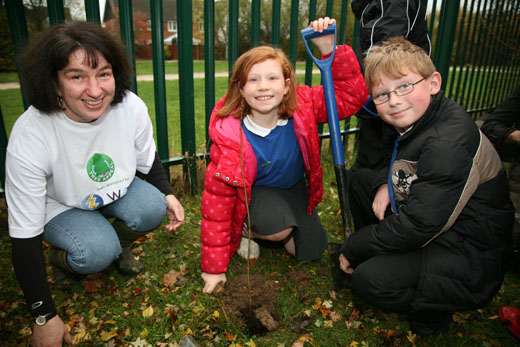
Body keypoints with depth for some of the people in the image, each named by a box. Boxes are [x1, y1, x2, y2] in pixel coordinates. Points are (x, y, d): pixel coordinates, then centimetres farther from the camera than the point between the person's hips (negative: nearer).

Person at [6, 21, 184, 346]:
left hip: (116, 190, 4)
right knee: (97, 251, -29)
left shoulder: (131, 107, -24)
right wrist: (44, 316, -20)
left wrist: (167, 194, -18)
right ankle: (61, 258, 9)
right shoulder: (28, 140, -32)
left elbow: (148, 161, -1)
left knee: (152, 208, -26)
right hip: (59, 206, -3)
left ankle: (117, 245, 9)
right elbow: (25, 236, -24)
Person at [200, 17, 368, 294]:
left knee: (311, 251, -2)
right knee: (280, 228, -32)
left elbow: (351, 96, -20)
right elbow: (217, 201, -25)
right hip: (253, 191, -3)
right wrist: (214, 267, -21)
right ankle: (246, 230, 3)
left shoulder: (303, 107, -22)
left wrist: (330, 50, -37)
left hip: (294, 187, 4)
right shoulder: (229, 135, -29)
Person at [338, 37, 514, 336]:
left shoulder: (448, 145, -30)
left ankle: (433, 310, 4)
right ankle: (388, 256, 12)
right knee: (364, 181, 6)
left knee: (369, 280, -26)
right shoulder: (419, 120, -1)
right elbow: (402, 166, 18)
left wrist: (352, 248, -17)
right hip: (434, 229, 9)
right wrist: (386, 184, -8)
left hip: (472, 259, -9)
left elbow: (418, 226, -29)